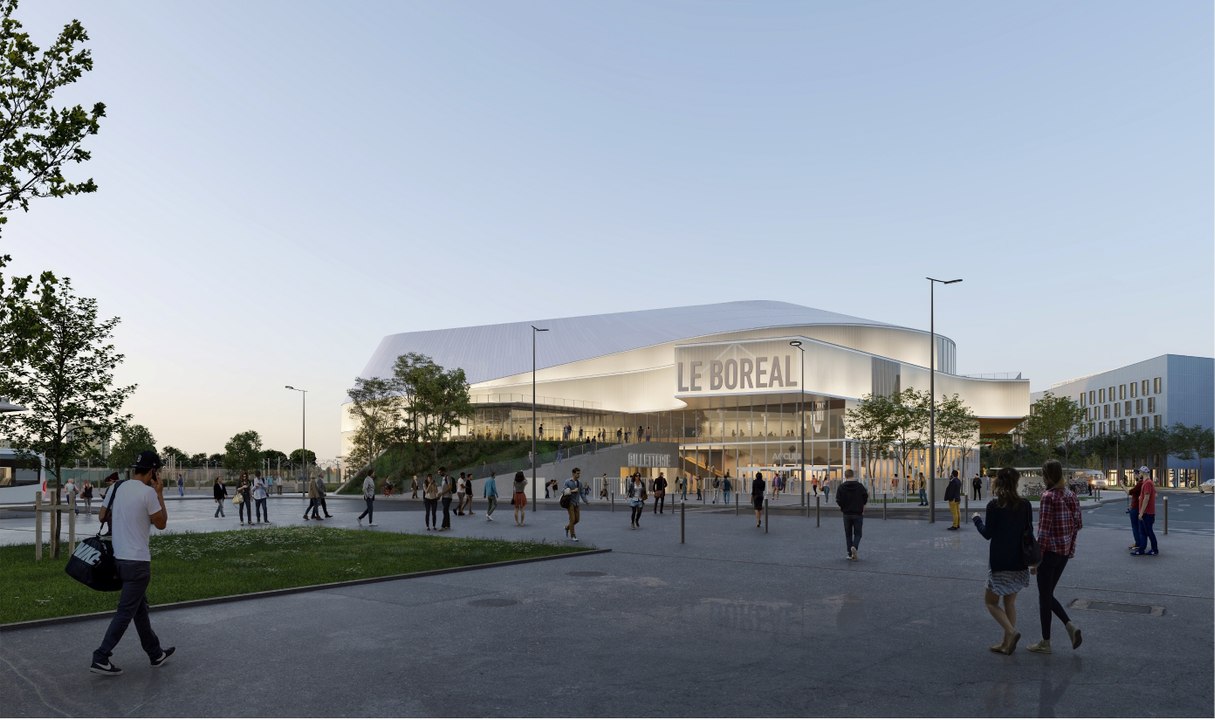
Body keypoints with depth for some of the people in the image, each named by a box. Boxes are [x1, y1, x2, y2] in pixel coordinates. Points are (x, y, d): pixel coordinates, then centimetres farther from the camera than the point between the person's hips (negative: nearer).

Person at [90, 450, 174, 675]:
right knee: (126, 612, 0)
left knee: (140, 608, 16)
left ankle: (156, 654, 27)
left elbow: (102, 515, 17)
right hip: (137, 560, -9)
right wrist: (160, 494, -3)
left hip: (119, 556, 9)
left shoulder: (117, 488, 5)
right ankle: (101, 658, 1)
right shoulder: (148, 492, -17)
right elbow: (161, 523, -7)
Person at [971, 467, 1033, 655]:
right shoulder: (1025, 505, -1)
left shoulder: (994, 505, -14)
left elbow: (987, 533, -11)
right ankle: (1007, 643, 18)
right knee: (1010, 602, 16)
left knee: (991, 601, 8)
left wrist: (977, 519, 5)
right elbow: (1029, 532, 5)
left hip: (1000, 562, -5)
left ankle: (1011, 632, -12)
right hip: (1019, 562, 5)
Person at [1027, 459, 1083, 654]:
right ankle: (1070, 626, 3)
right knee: (1048, 594, 20)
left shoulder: (1048, 496, -18)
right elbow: (1078, 523, 10)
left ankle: (1045, 643, 13)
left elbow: (1043, 530, -19)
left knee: (1044, 596, 5)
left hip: (1051, 549, -8)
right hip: (1066, 550, 8)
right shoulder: (1071, 495, 5)